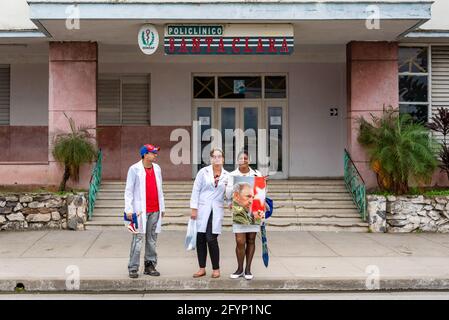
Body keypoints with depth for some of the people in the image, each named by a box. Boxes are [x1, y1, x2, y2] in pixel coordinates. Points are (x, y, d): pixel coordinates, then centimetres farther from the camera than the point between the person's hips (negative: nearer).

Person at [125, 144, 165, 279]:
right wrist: (128, 209, -10)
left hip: (155, 210, 5)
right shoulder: (134, 169, -3)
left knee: (152, 239, 8)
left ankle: (150, 266, 16)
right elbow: (128, 190, -4)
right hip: (141, 210, -5)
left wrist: (162, 207, 14)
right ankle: (133, 268, 1)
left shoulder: (157, 168, 13)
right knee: (138, 239, -5)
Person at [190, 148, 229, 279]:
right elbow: (196, 190, 1)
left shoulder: (226, 176, 6)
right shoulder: (203, 172, 3)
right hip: (202, 209, 1)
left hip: (217, 210, -1)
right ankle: (202, 268, 16)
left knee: (211, 239, -8)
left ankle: (216, 269, 7)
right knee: (200, 239, 3)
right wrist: (194, 208, -4)